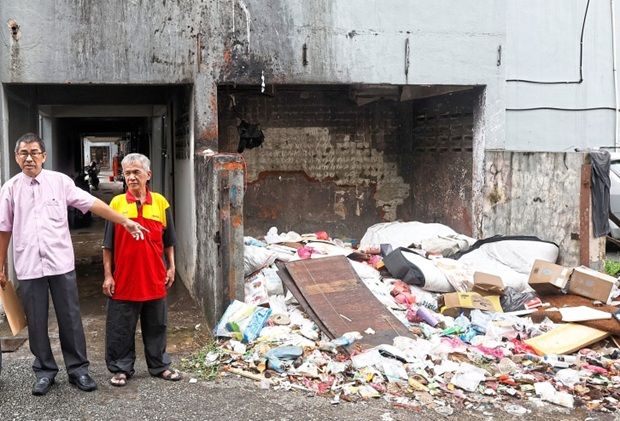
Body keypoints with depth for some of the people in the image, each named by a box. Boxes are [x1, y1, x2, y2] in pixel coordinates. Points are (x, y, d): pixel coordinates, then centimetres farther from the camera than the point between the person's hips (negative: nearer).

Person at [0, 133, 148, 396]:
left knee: (70, 319, 5)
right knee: (36, 322, 8)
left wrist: (125, 221, -5)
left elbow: (92, 204, -1)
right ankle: (44, 371, 24)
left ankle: (77, 369, 18)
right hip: (28, 266, 1)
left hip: (60, 263, -1)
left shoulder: (60, 181, 0)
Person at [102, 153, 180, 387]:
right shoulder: (117, 203, -2)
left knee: (156, 325, 13)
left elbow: (168, 240, 10)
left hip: (154, 279, 2)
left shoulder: (160, 202, 1)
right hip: (124, 279, -1)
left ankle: (159, 366, 27)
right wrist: (107, 275, -2)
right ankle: (121, 369, 21)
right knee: (121, 328, 6)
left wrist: (171, 267, 8)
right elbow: (108, 244, 1)